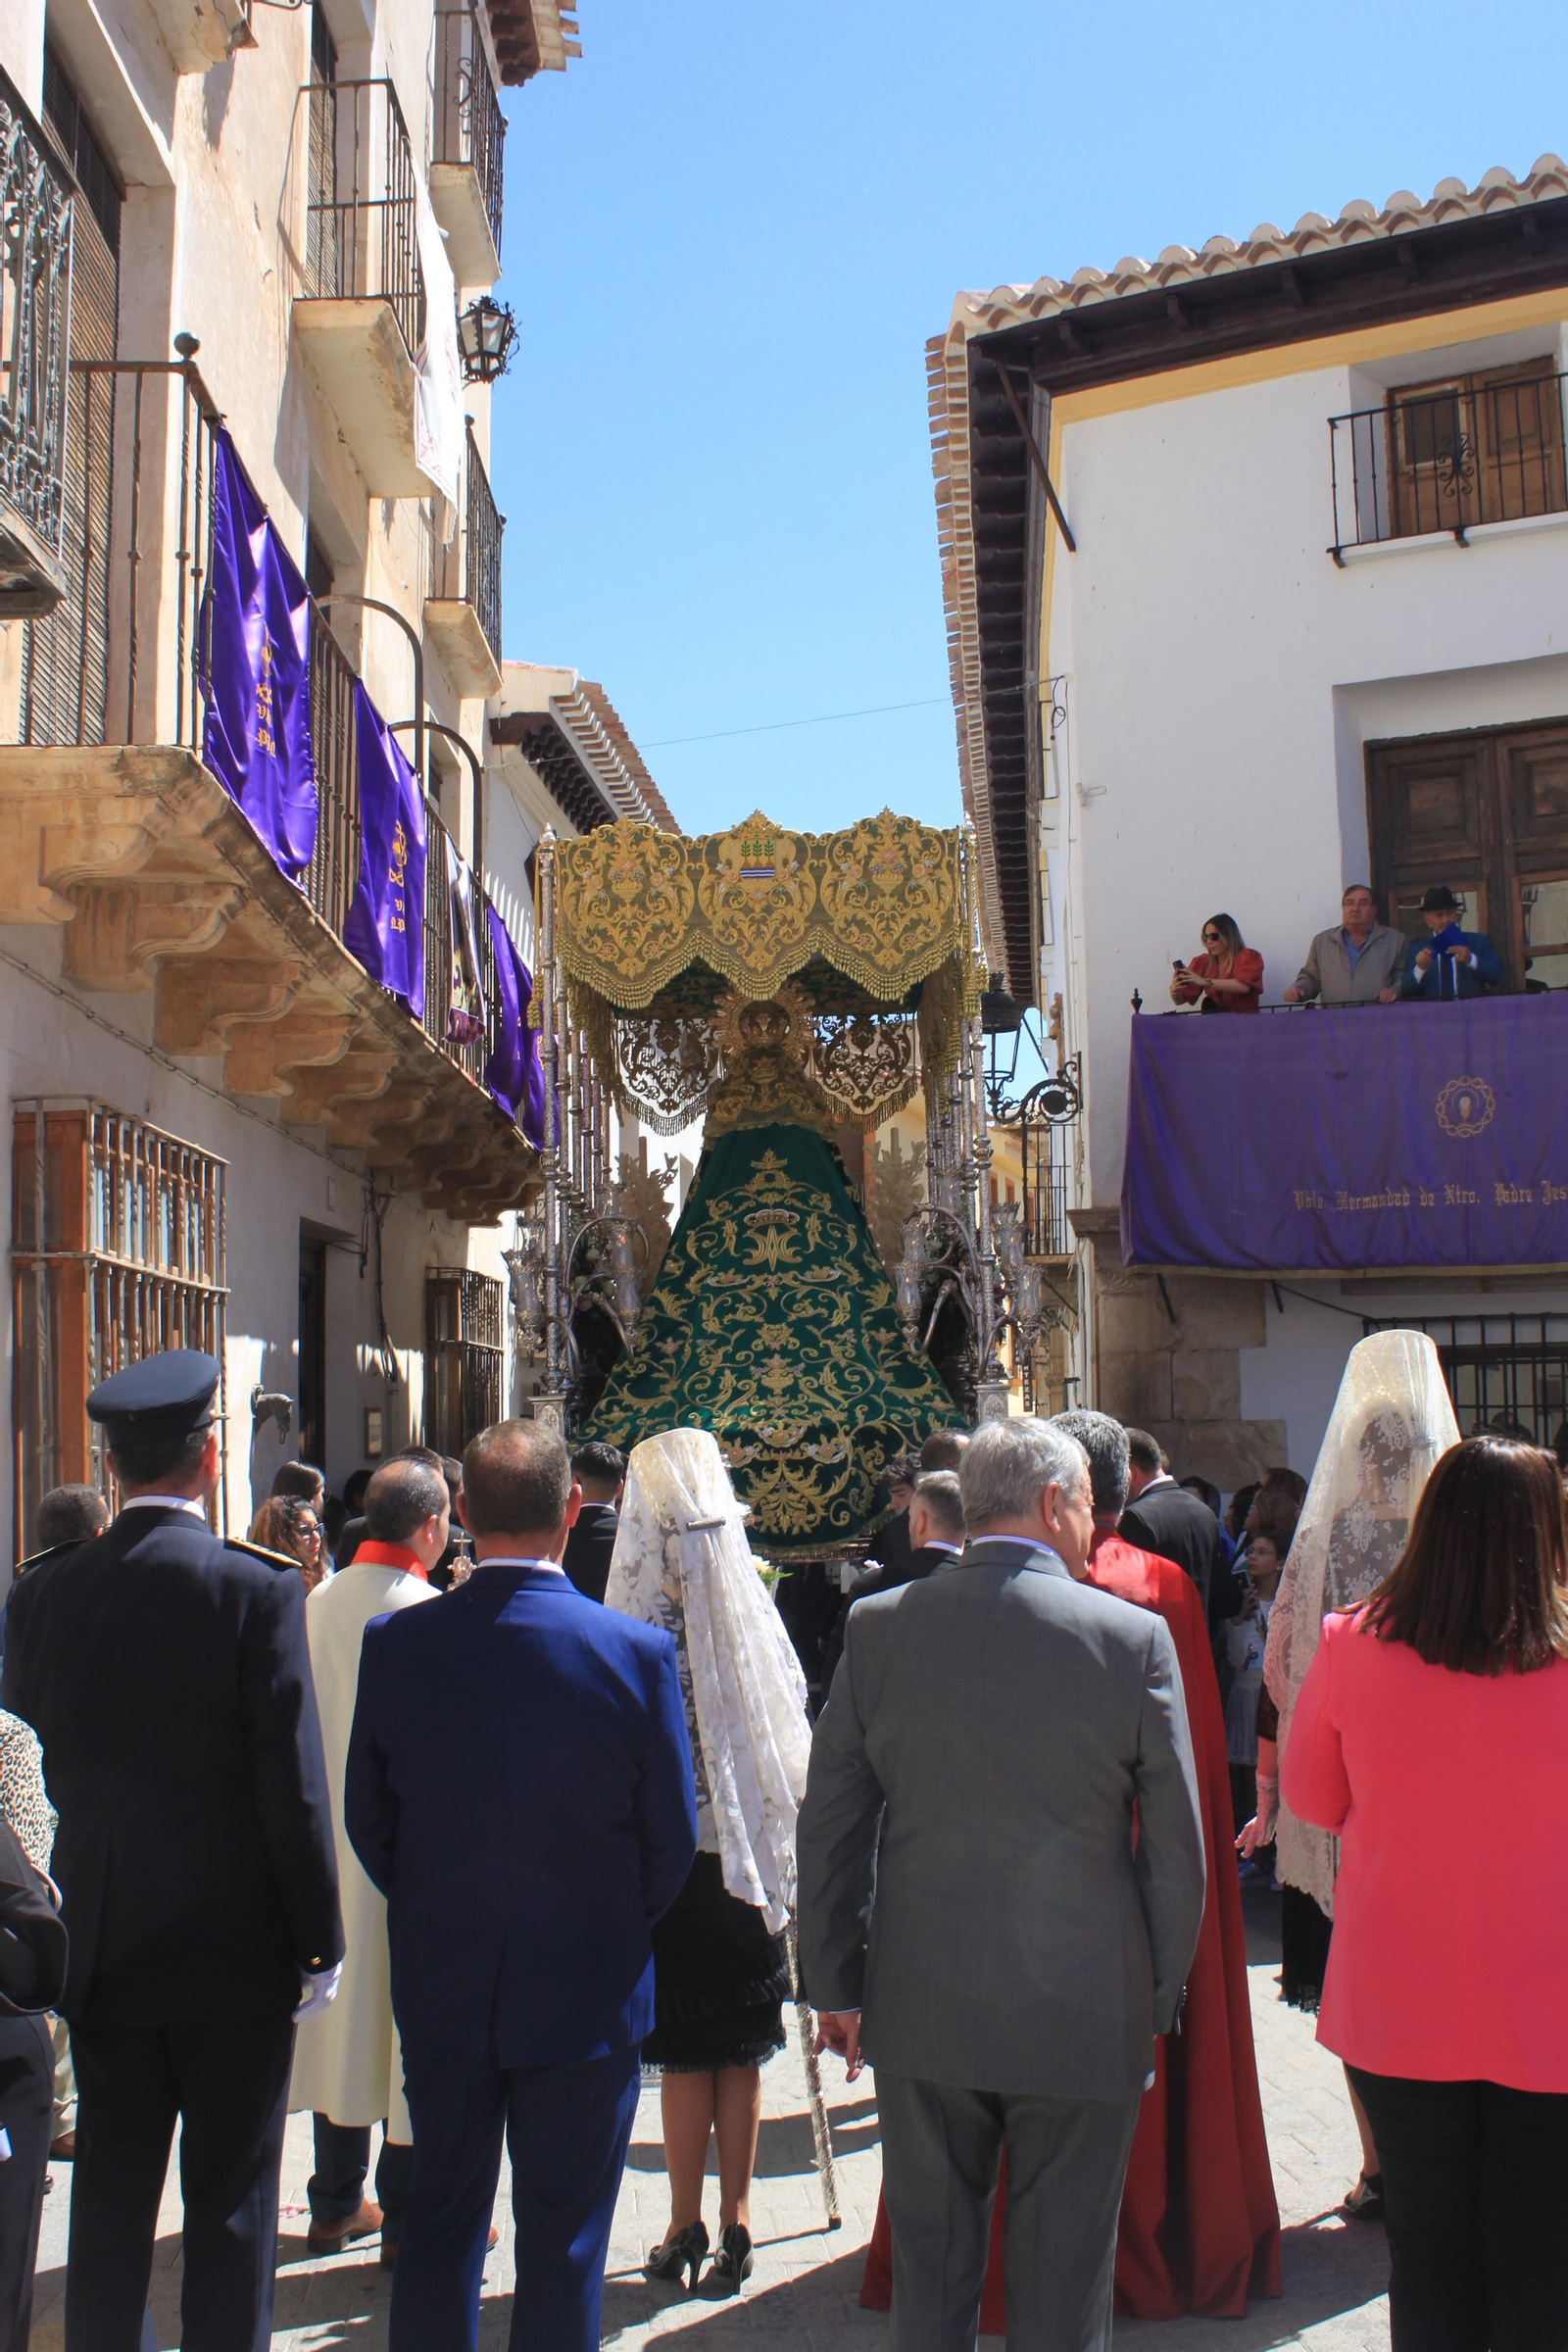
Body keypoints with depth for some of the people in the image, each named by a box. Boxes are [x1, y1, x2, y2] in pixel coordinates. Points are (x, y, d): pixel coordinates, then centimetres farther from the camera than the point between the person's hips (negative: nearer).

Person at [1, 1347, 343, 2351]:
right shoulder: (258, 1590, -15)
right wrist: (320, 1943, -5)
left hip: (100, 1948, 4)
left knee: (110, 2194, 15)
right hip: (234, 1948, -4)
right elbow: (294, 1784, -14)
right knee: (232, 2200, 9)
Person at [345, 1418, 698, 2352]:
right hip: (586, 1992, -2)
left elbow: (367, 1818, -1)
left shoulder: (395, 1642, -12)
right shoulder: (638, 1652, -18)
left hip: (440, 1987, 2)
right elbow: (673, 1839, -9)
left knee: (441, 2219, 19)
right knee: (564, 2240, 12)